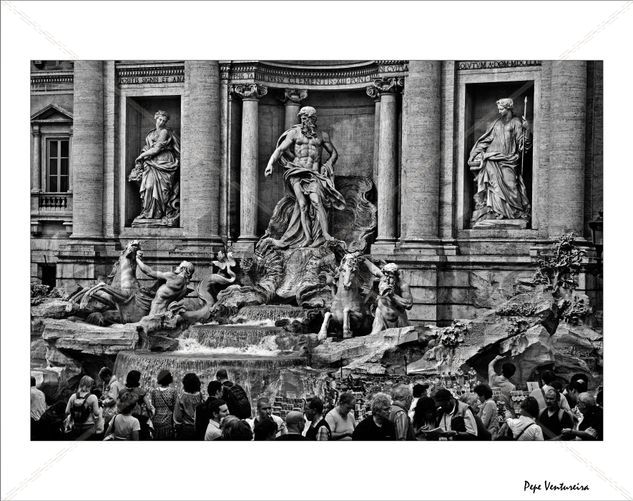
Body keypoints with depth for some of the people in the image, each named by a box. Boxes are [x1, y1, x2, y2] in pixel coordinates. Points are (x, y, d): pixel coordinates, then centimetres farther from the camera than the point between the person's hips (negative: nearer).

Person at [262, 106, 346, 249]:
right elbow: (280, 149, 0)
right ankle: (308, 238, -17)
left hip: (313, 173, 0)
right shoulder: (295, 132, 8)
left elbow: (334, 153, 24)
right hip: (296, 172, 0)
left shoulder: (322, 135, 12)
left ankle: (325, 234, -27)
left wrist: (328, 165, 5)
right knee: (302, 204, -15)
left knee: (316, 200, -22)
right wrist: (270, 164, -16)